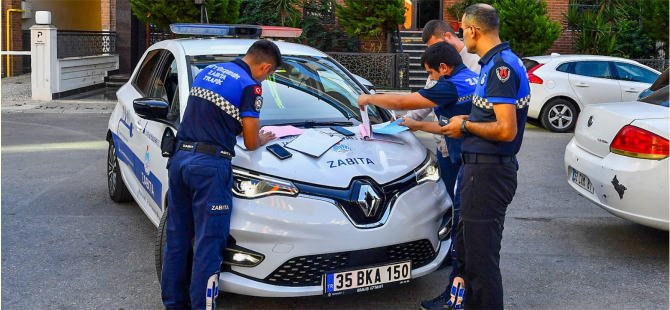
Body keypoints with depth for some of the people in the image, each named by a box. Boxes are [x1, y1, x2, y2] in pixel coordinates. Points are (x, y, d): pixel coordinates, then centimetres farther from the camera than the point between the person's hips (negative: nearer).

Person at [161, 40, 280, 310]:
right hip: (210, 166, -8)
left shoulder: (207, 71, 16)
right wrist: (263, 139, 17)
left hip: (180, 158, 8)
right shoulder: (250, 86, -7)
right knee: (208, 245, -2)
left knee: (177, 238, 15)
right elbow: (251, 143, -4)